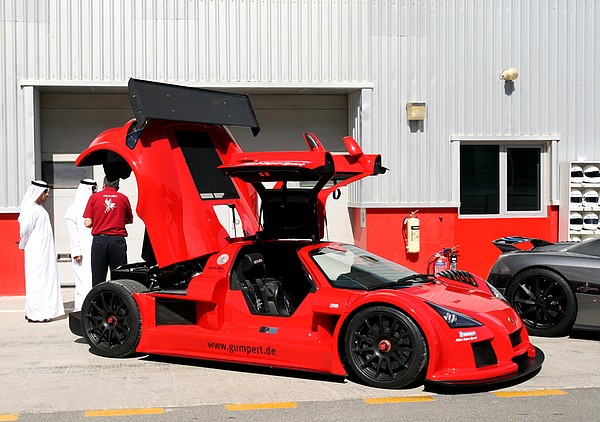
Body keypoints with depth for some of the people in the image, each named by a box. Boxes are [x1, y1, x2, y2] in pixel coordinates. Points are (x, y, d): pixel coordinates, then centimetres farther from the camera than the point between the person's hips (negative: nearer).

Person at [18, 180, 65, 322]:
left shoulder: (38, 208, 16)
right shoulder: (30, 209, -16)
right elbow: (25, 229, -22)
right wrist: (23, 245, -7)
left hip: (44, 251, 10)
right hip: (36, 252, -10)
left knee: (45, 279, 12)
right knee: (38, 279, -7)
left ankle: (32, 312, 20)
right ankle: (36, 314, -2)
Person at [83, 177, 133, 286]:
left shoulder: (94, 197, 3)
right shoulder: (123, 198, 5)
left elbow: (88, 223, -2)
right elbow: (130, 220, 18)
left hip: (99, 239, 0)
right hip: (118, 240, 0)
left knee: (98, 278, 5)